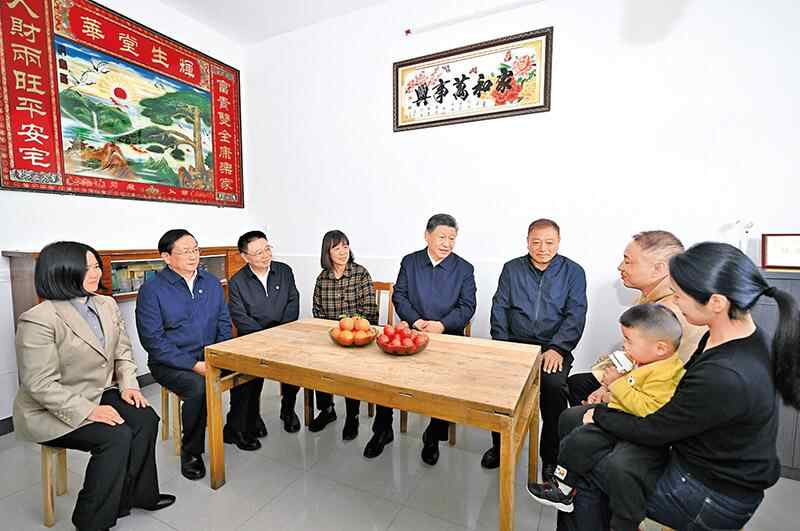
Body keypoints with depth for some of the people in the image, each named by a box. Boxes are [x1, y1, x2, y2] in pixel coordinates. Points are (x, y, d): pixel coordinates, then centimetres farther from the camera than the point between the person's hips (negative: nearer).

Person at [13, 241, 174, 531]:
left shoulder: (107, 305, 1)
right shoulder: (38, 320, -21)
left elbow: (123, 352, 7)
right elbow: (41, 385, -22)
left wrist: (128, 384, -8)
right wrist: (89, 411, -26)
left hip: (99, 394, 6)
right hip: (50, 411, -6)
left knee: (146, 419, -14)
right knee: (116, 436, -23)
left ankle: (136, 494, 6)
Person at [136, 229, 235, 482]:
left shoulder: (211, 282, 6)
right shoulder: (152, 288, -8)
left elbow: (224, 323, 8)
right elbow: (153, 339, -12)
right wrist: (193, 364, -19)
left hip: (211, 356, 5)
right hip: (170, 363, -4)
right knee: (198, 386, -32)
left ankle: (234, 428, 10)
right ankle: (191, 452, -5)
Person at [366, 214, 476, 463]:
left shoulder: (464, 269, 3)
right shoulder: (409, 262, 7)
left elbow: (467, 307, -3)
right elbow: (399, 296, 3)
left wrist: (441, 325, -19)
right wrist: (416, 321, -14)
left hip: (448, 335, -1)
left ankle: (433, 435, 4)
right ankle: (382, 430, 5)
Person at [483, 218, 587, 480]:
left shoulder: (573, 272, 7)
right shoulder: (512, 269, 11)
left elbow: (576, 315, -2)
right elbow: (499, 308, 6)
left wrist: (557, 348, -16)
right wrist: (503, 346, -6)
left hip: (553, 346, -1)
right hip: (514, 342, 2)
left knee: (554, 385, -29)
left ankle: (551, 457, -4)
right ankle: (500, 445, 0)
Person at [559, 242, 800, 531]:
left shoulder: (725, 377, -36)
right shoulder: (741, 334, -8)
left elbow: (653, 431, -22)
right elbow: (685, 389, 7)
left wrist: (599, 415, -6)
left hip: (712, 498, -7)